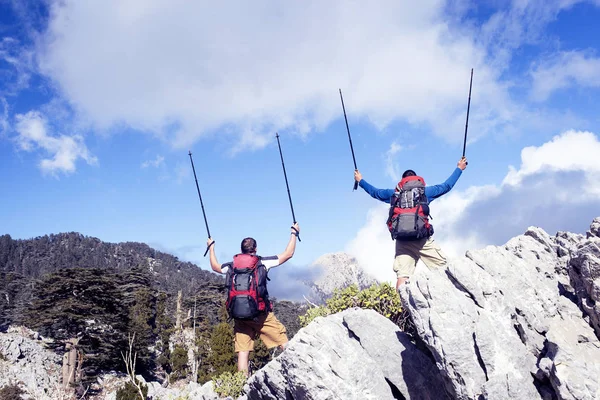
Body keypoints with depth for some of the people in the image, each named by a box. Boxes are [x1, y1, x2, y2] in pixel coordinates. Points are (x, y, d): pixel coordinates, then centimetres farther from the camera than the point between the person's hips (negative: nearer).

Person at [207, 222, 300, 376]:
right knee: (286, 346, 1)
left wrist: (211, 247, 45)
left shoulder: (233, 265, 10)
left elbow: (215, 266, 31)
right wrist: (294, 233, 20)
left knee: (242, 352, 4)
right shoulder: (262, 262, 0)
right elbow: (288, 254, 7)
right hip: (261, 314, -4)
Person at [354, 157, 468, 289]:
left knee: (402, 275, -3)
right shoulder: (425, 191, 8)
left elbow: (375, 192, 24)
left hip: (402, 241, 2)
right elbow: (446, 186, 18)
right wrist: (459, 168, 32)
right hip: (423, 240, -2)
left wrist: (360, 180, 41)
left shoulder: (394, 193, 11)